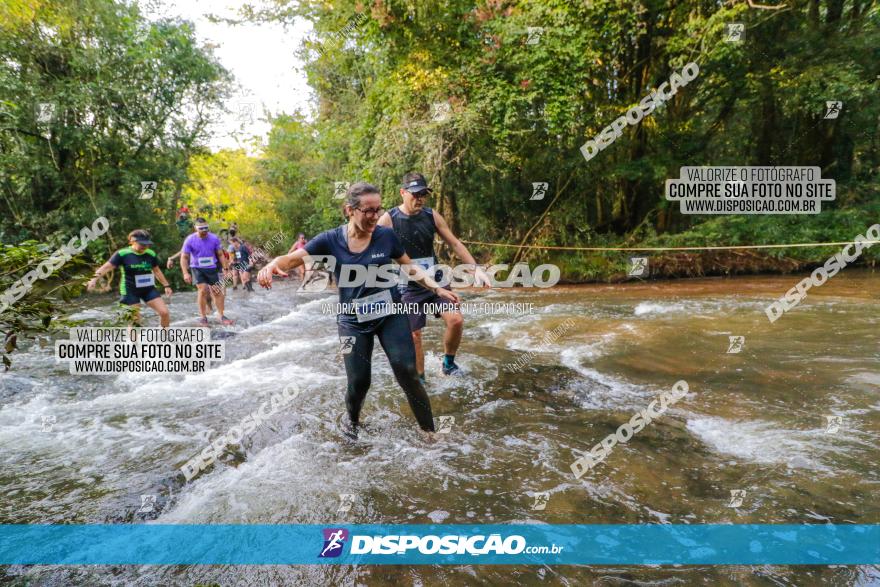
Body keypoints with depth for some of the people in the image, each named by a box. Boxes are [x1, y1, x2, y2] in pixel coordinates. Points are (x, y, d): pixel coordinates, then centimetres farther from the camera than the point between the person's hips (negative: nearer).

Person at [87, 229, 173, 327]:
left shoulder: (151, 254, 0)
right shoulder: (123, 254, -12)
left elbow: (157, 271, 13)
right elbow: (107, 267, -16)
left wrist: (166, 285, 14)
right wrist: (94, 279, -30)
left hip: (148, 289, 3)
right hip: (130, 291, -3)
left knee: (165, 312, -8)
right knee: (135, 320, 0)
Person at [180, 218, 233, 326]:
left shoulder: (214, 238, -5)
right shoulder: (190, 240, -9)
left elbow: (220, 255, 5)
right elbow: (184, 257, -6)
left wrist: (226, 268, 3)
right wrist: (185, 273, -14)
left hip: (212, 268, 2)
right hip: (197, 268, -2)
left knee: (217, 292, 2)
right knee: (203, 290, -16)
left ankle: (222, 317, 13)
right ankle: (203, 317, -5)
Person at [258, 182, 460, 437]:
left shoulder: (387, 236, -7)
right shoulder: (330, 240, -10)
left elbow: (410, 268, 5)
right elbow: (292, 258, -11)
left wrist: (437, 288, -4)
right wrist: (272, 265, -34)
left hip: (391, 315, 0)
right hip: (353, 321, 0)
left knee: (407, 373, -9)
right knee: (358, 382, 2)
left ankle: (429, 431, 8)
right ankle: (352, 421, 37)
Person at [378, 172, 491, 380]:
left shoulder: (432, 216, -1)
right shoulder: (388, 219, -11)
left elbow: (455, 243, 4)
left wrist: (475, 267, -4)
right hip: (409, 287, -3)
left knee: (456, 320, -13)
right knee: (414, 335, 0)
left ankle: (448, 362, 12)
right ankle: (419, 379, 20)